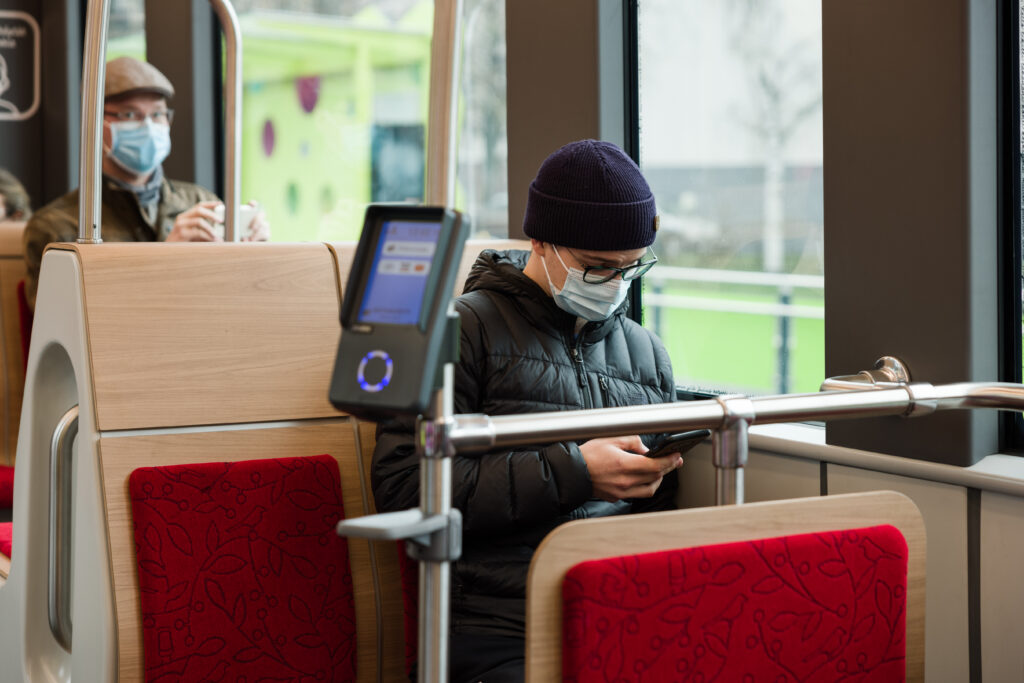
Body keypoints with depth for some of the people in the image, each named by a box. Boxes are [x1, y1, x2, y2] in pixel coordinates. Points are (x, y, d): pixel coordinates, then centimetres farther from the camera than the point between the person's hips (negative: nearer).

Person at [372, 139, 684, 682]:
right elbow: (403, 489, -9)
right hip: (500, 632, -5)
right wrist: (570, 472, -11)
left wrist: (656, 480, 3)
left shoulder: (647, 353, 22)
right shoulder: (465, 328, 3)